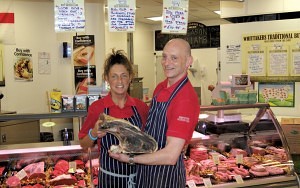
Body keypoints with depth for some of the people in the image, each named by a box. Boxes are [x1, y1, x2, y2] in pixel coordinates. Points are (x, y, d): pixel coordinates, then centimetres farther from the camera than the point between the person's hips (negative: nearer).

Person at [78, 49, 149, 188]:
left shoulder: (141, 107, -5)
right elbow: (84, 145, -1)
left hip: (138, 174, 2)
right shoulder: (97, 108, -10)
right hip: (110, 176, -1)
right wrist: (93, 134, -19)